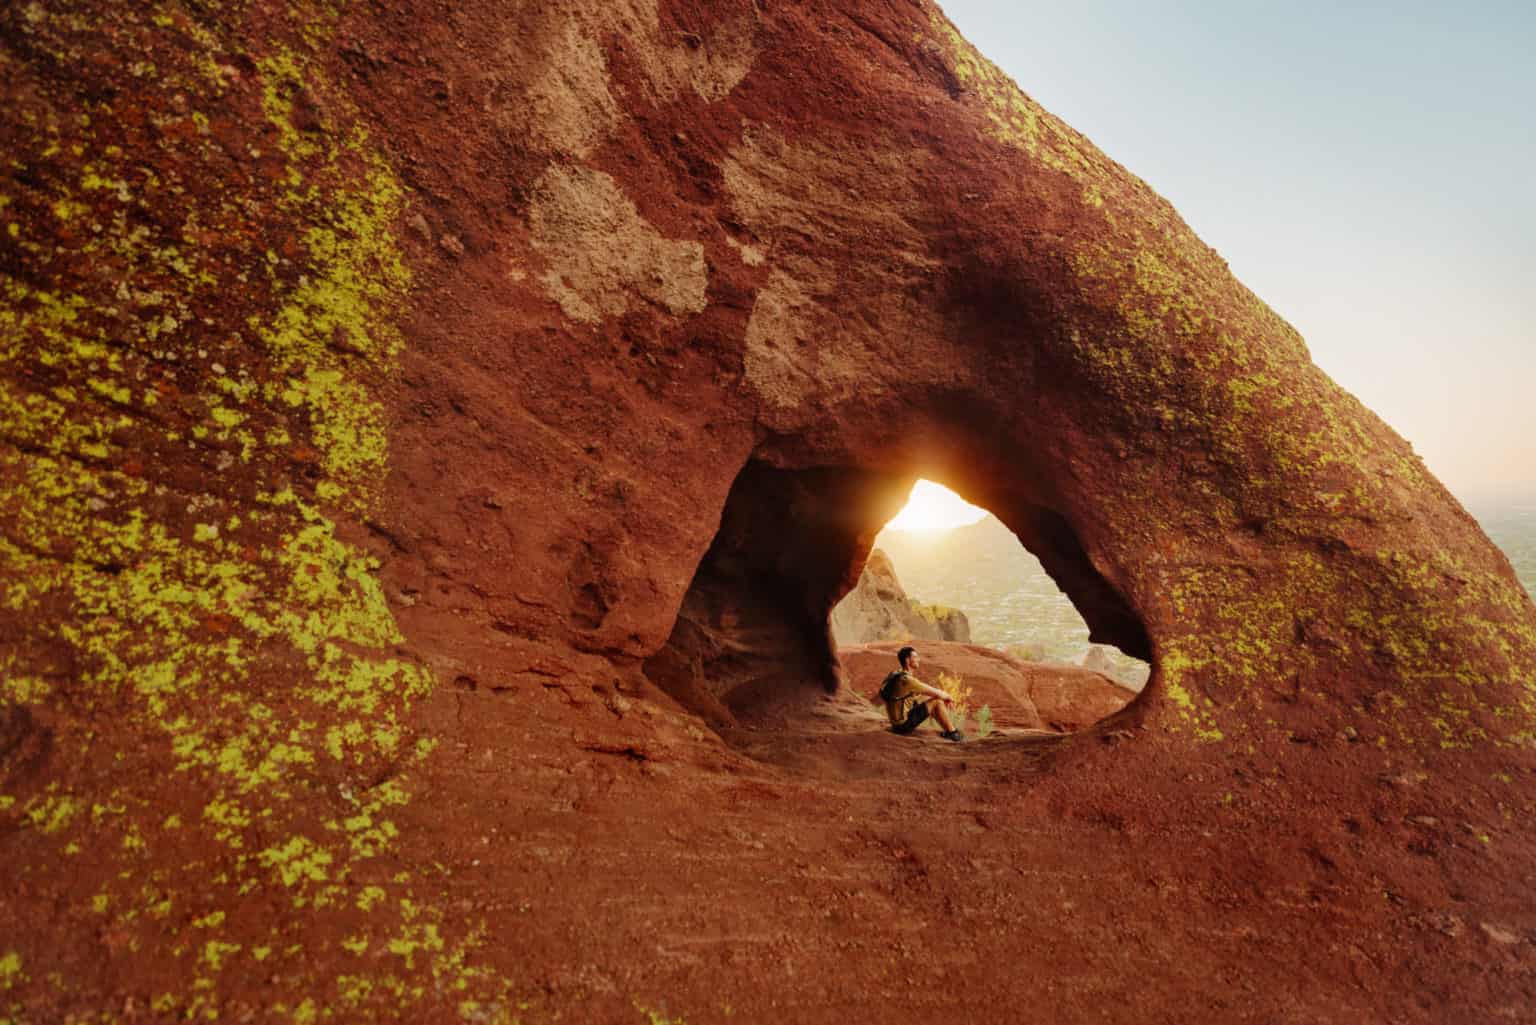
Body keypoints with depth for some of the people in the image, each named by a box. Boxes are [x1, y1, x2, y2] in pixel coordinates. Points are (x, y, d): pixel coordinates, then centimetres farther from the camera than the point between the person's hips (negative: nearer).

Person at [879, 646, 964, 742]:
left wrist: (946, 696, 10)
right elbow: (937, 693, -17)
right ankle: (953, 733, 4)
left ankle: (947, 731, 19)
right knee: (938, 701, -11)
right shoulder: (906, 680, -23)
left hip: (900, 720, 10)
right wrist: (949, 696, 4)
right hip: (904, 724, -10)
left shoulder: (900, 675, 7)